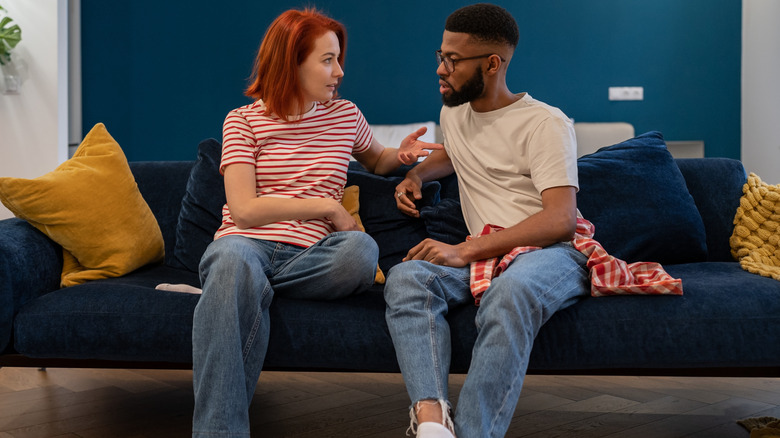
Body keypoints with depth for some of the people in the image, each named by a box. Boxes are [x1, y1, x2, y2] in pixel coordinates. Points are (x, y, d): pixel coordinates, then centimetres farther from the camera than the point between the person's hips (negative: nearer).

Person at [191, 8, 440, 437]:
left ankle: (226, 284, -20)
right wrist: (326, 207, -5)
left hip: (307, 255, 3)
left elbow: (374, 161, 39)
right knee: (234, 258, -41)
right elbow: (244, 209, -5)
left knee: (361, 250, -32)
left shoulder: (346, 116, 17)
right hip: (247, 243, -3)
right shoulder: (243, 121, 6)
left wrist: (401, 154, 14)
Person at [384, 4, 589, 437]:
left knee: (510, 292, -41)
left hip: (551, 252, -5)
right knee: (406, 278, -26)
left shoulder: (545, 122, -4)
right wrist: (416, 174, 22)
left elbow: (561, 220, -15)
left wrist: (465, 250, -23)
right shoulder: (453, 113, 20)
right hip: (481, 256, 6)